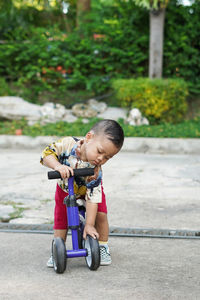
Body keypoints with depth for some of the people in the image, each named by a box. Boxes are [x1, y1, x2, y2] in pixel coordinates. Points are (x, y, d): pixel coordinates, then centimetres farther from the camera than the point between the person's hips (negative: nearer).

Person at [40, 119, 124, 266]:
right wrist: (58, 166, -53)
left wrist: (89, 224, -34)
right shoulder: (68, 144, -39)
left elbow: (92, 196, -34)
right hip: (65, 188, 1)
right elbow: (47, 154, -32)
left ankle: (103, 247, 5)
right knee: (61, 219, -4)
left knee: (100, 215, -15)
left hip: (87, 188, -1)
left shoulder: (95, 171, -37)